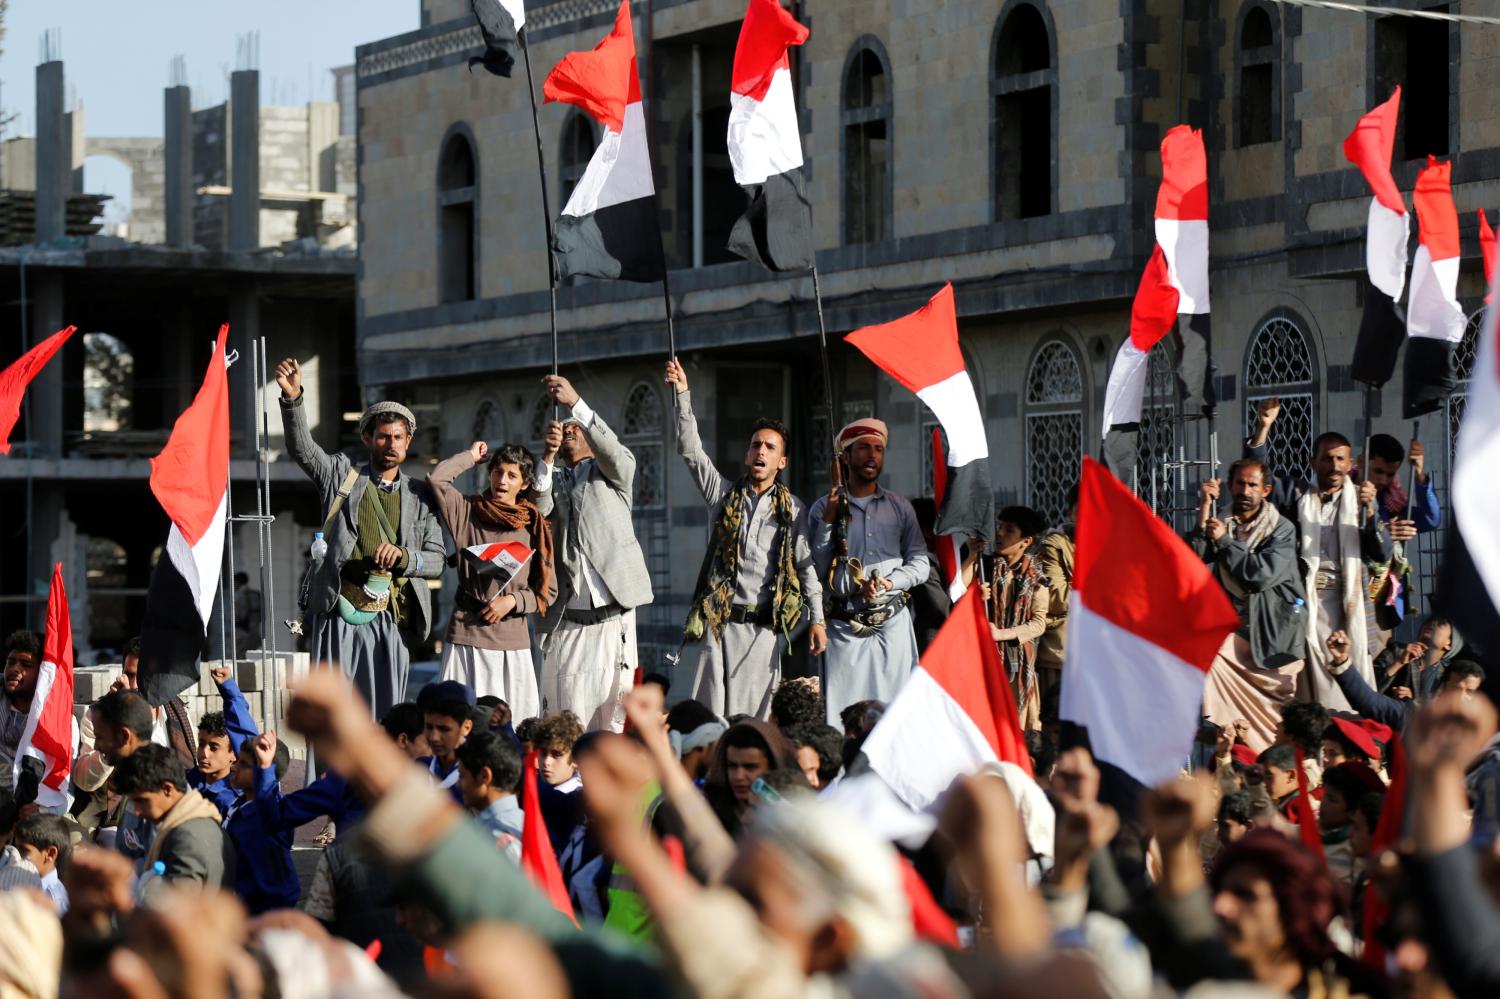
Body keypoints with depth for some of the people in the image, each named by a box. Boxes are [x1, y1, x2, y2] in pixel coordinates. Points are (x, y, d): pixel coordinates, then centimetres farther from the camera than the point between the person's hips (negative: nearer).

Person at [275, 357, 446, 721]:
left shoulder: (419, 496, 15)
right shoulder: (342, 476, 11)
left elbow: (437, 559, 11)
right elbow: (302, 449, -4)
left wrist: (403, 557, -10)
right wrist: (292, 398, -19)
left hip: (390, 622, 2)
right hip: (338, 613, -2)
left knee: (384, 716, -1)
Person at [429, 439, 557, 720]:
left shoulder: (535, 527, 8)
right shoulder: (468, 512, 6)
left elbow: (547, 591, 10)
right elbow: (436, 478, -10)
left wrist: (512, 600, -7)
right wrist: (471, 457, 6)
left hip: (513, 636, 1)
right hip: (467, 633, -1)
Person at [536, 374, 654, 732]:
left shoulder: (615, 471, 13)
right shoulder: (555, 479, 21)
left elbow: (613, 450, -10)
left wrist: (575, 403, -23)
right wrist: (548, 455, -11)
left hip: (611, 619, -3)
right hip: (564, 623, 3)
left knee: (612, 718, -7)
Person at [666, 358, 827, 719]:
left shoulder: (792, 509, 10)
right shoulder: (724, 494, 11)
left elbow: (806, 565, 8)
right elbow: (691, 451, 4)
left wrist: (817, 619, 0)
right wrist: (682, 394, -6)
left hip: (765, 627, 0)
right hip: (719, 621, 0)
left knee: (755, 714, -3)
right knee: (710, 712, -5)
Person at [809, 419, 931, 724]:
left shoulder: (900, 508, 13)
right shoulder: (823, 508, 7)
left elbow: (920, 564, 9)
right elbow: (817, 568, 0)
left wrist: (889, 583, -9)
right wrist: (829, 520, -8)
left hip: (892, 622, 2)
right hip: (843, 627, -2)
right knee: (840, 712, -8)